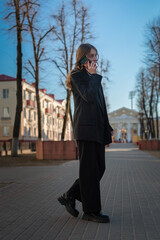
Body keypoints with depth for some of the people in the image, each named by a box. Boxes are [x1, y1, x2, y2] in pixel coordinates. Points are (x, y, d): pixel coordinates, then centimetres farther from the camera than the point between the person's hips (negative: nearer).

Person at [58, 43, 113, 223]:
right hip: (86, 128, -9)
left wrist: (107, 128, 17)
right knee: (90, 170, -4)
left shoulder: (93, 77, 22)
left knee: (99, 168, 9)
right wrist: (94, 75, -8)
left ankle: (69, 196, 20)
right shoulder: (77, 75, -3)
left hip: (97, 129, 9)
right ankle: (91, 211, 6)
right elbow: (88, 97, -19)